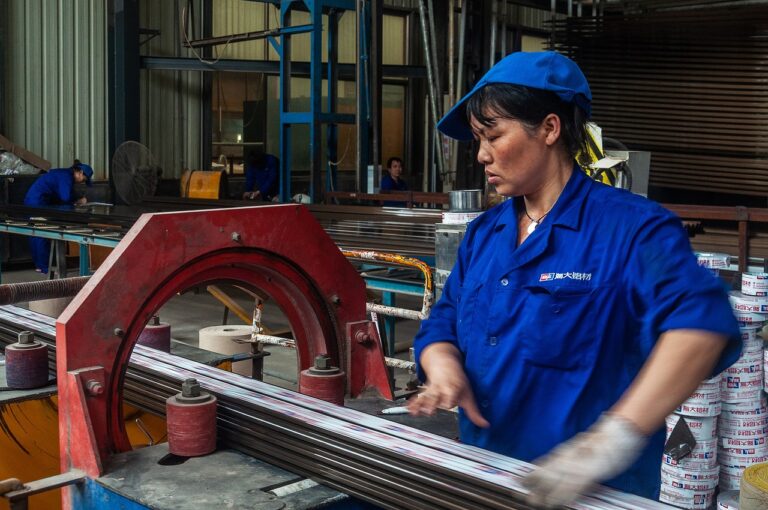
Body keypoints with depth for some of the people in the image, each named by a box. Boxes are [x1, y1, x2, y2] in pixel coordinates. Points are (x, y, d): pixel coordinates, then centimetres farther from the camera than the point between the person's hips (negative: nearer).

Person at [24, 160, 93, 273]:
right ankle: (44, 267, -2)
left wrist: (77, 200, 3)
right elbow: (65, 197, -23)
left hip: (31, 200, 10)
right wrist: (79, 201, -6)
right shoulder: (66, 176, -14)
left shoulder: (65, 174, 16)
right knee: (43, 235, -5)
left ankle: (39, 265, 21)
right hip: (38, 202, -10)